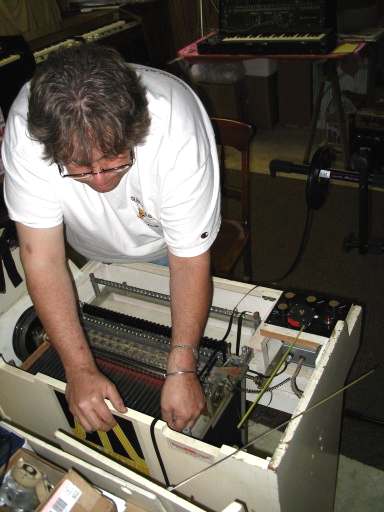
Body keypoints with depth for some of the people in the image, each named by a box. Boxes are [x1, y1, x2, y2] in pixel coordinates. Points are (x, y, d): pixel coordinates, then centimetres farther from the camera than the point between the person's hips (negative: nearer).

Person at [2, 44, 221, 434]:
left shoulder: (177, 131, -41)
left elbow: (189, 258, -33)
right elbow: (42, 255, -32)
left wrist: (181, 369, -36)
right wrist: (80, 370, -35)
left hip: (165, 244, -1)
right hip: (94, 252, 2)